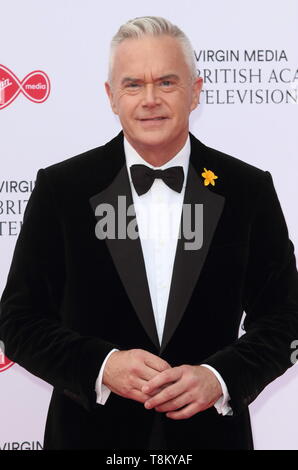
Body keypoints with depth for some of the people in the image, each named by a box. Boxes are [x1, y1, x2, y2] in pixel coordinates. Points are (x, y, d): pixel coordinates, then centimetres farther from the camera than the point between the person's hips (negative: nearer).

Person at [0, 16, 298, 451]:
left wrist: (220, 378, -17)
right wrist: (102, 366, -20)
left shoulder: (250, 190, -3)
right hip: (92, 432, 0)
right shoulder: (59, 189, -5)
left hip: (211, 431, 1)